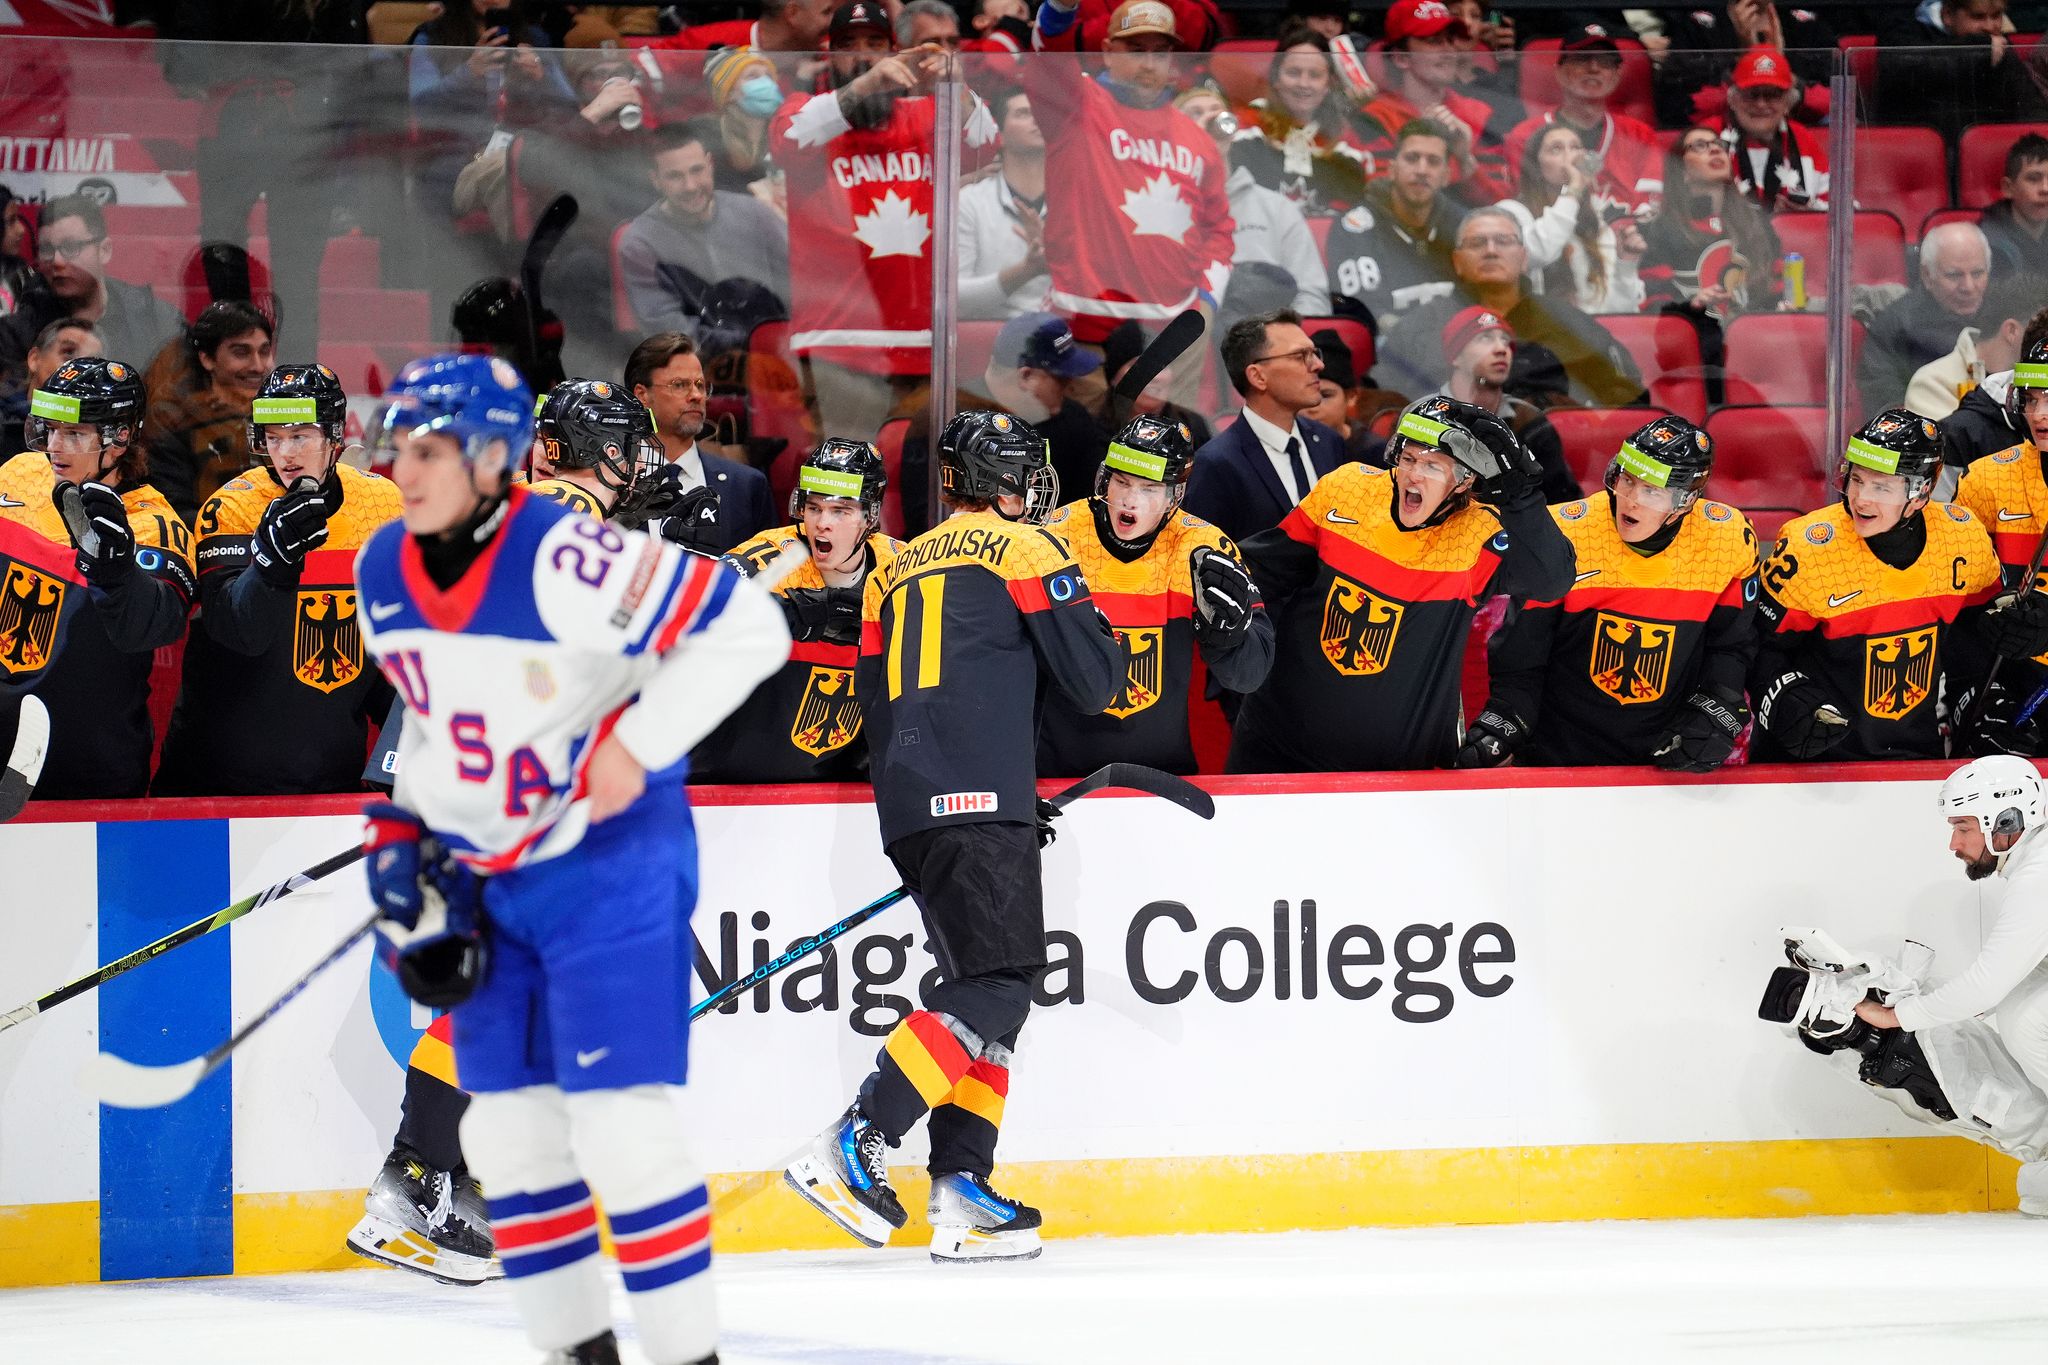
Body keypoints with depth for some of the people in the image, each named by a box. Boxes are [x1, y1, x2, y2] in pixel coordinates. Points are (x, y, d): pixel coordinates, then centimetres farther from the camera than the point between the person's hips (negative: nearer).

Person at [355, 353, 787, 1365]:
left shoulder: (562, 560, -23)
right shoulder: (384, 571, 1)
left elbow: (746, 627, -23)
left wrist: (637, 744, -23)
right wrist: (403, 835, 11)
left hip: (608, 858, -8)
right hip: (487, 876, 8)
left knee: (617, 1120, -12)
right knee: (508, 1129, 9)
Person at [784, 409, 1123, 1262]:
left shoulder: (895, 571, 24)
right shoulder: (1024, 550, 3)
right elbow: (1093, 681, 0)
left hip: (908, 808, 8)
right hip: (979, 799, -8)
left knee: (987, 985, 12)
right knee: (999, 981, -12)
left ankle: (960, 1189, 3)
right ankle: (853, 1146, -23)